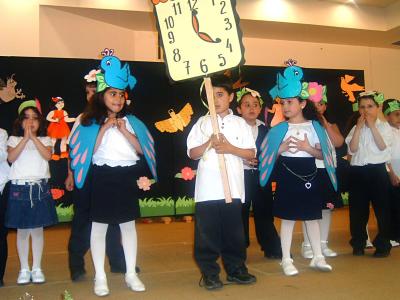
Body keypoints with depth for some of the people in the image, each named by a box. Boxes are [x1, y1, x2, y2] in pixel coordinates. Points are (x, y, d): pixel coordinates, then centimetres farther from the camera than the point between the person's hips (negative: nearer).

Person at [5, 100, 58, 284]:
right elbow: (11, 158, -11)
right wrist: (25, 138, -15)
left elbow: (48, 155, -12)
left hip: (39, 188, 1)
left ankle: (37, 268, 14)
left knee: (37, 229, 5)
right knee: (22, 230, 5)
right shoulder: (14, 139, 6)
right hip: (19, 188, 0)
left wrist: (33, 137, -14)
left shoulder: (45, 140, 8)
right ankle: (24, 269, 15)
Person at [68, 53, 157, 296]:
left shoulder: (131, 121, 7)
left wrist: (124, 131, -10)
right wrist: (104, 128, -13)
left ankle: (131, 274, 18)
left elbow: (141, 149, 1)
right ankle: (100, 276, 13)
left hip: (127, 177, 2)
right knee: (100, 225, 3)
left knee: (128, 224, 8)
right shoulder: (91, 122, 0)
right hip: (103, 178, -2)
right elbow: (89, 152, -9)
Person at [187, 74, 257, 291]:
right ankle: (209, 273, 14)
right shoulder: (202, 123, 6)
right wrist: (209, 143, -14)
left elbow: (251, 153, 3)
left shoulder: (240, 123, 7)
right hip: (207, 188, 0)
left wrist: (229, 148, -11)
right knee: (207, 233, 3)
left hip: (232, 187, 1)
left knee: (234, 231, 9)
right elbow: (192, 153, 3)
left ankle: (235, 269, 23)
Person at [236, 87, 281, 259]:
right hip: (241, 175, -4)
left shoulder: (264, 129, 11)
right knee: (240, 214, 3)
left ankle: (272, 248, 21)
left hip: (260, 175, 4)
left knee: (264, 213, 11)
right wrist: (243, 160, -21)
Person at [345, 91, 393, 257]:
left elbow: (383, 146, -12)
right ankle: (358, 244, 20)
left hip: (377, 170, -2)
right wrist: (359, 126, -9)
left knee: (382, 208, 3)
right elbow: (352, 149, -6)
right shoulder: (355, 128, 9)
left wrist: (372, 125, -12)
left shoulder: (384, 126, 3)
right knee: (357, 209, 7)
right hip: (358, 171, 2)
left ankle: (383, 245, 16)